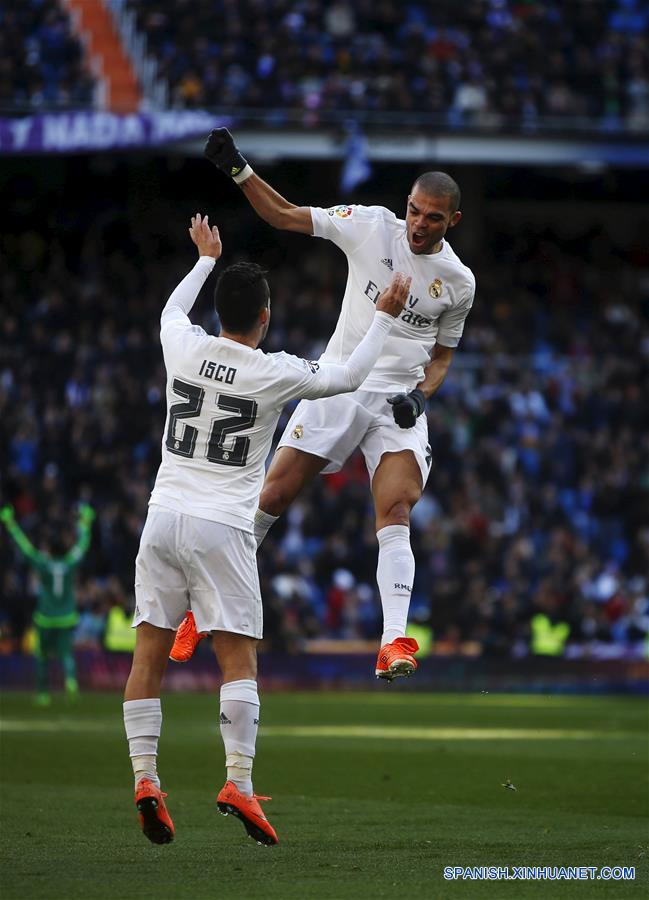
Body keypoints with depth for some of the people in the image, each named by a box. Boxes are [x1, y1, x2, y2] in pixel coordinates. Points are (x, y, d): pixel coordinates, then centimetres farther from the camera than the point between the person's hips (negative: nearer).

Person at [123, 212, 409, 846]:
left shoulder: (184, 348, 3)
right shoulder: (275, 372, -7)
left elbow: (171, 311, 29)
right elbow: (348, 377, 9)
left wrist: (206, 258, 44)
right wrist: (385, 316, 20)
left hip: (163, 516, 4)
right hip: (221, 528, -4)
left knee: (149, 654, 5)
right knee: (238, 658, -3)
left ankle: (144, 777, -3)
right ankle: (238, 782, -14)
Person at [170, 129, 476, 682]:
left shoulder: (459, 281, 2)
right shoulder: (372, 226, -4)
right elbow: (285, 216, -1)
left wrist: (422, 393, -5)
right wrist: (237, 168, -12)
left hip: (400, 405, 0)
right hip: (338, 387, 0)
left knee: (395, 516, -17)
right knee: (272, 497, -2)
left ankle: (394, 642, -24)